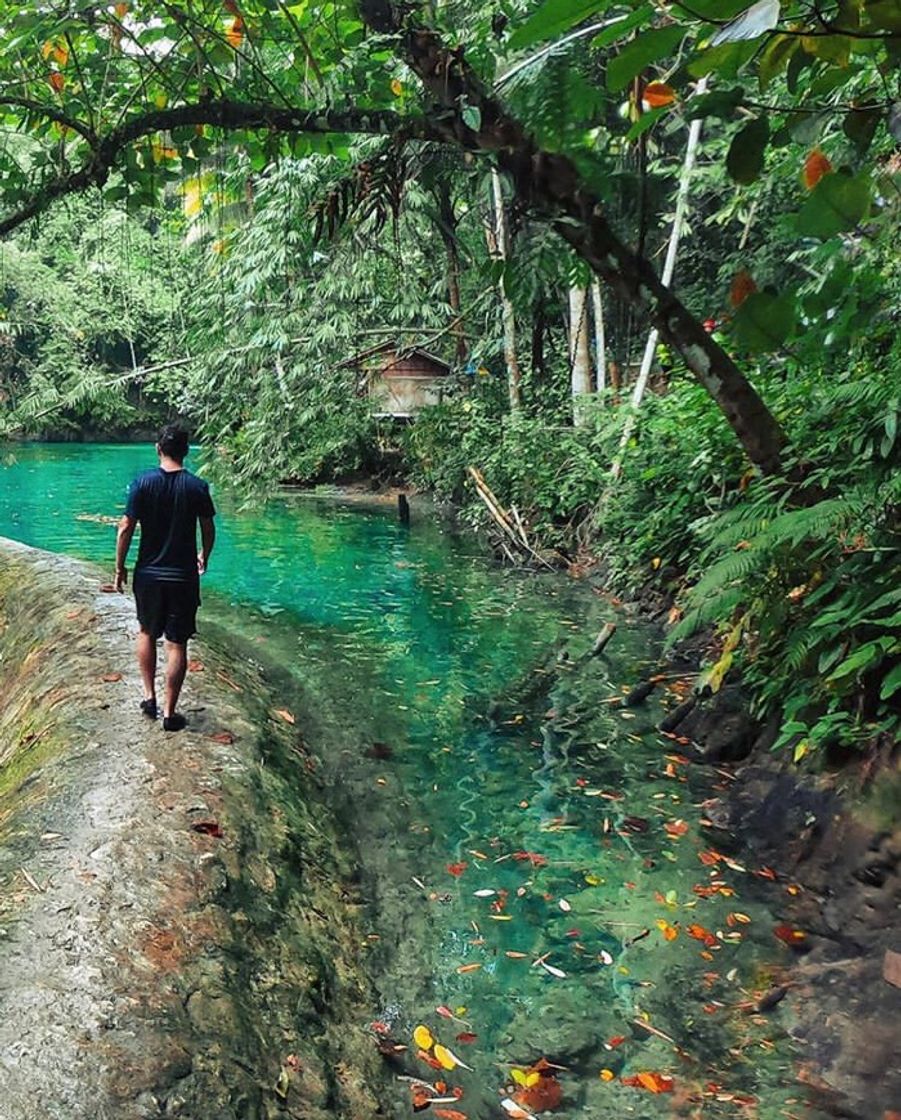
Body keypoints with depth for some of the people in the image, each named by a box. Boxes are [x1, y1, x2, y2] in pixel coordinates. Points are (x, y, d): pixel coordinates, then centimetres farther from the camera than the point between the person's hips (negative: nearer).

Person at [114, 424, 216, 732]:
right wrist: (204, 557, 22)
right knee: (177, 644, 5)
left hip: (148, 574, 1)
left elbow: (126, 528, -7)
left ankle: (149, 696, 25)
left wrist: (120, 568, 4)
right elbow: (208, 530, 3)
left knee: (147, 633, 23)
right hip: (183, 576, -1)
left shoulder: (143, 482, -7)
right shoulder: (197, 486, -6)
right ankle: (169, 713, 9)